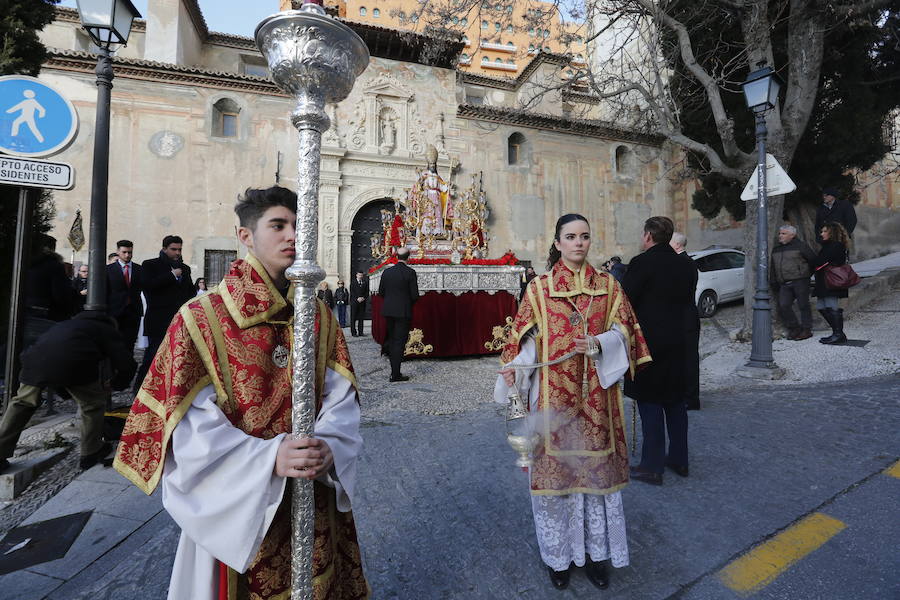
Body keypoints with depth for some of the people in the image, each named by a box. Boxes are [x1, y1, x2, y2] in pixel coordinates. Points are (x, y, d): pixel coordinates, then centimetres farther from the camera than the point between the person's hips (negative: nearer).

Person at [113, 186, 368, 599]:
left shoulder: (319, 316, 0)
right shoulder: (201, 318, -11)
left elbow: (341, 400, -4)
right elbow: (192, 426, -15)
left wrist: (328, 445, -23)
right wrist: (269, 457, -27)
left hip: (315, 499, 4)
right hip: (237, 504, -3)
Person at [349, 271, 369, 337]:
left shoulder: (365, 283, 14)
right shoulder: (353, 282, 5)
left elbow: (367, 292, 9)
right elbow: (352, 292, -3)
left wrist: (363, 298, -8)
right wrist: (357, 298, -13)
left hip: (362, 302, 3)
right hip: (354, 302, -2)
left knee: (361, 317, 2)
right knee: (353, 318, -2)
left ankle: (360, 332, 6)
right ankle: (353, 332, 0)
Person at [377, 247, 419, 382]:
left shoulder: (387, 271, 3)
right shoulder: (410, 272, -11)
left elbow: (381, 292, 7)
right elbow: (415, 295, -11)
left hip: (388, 310, 5)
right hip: (403, 312, -5)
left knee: (391, 339, 19)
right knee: (399, 342, 0)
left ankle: (394, 372, 28)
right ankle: (395, 375, 2)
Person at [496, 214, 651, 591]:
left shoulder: (608, 286, 8)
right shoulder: (539, 287, 2)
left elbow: (624, 330, 4)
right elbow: (526, 337, -1)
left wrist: (599, 342, -16)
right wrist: (512, 369, -17)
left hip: (596, 394, 2)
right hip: (554, 394, -1)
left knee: (597, 467, 10)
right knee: (555, 467, 6)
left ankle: (596, 550, 31)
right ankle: (558, 555, 27)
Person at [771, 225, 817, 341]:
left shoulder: (800, 246, -1)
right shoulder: (776, 250, 17)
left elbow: (813, 261, 3)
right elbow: (773, 269, 20)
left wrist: (807, 273, 8)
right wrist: (774, 283, 15)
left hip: (800, 282, -5)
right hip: (784, 285, 5)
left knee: (803, 305, 0)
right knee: (783, 306, -5)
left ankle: (806, 330, 9)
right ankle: (794, 328, 9)